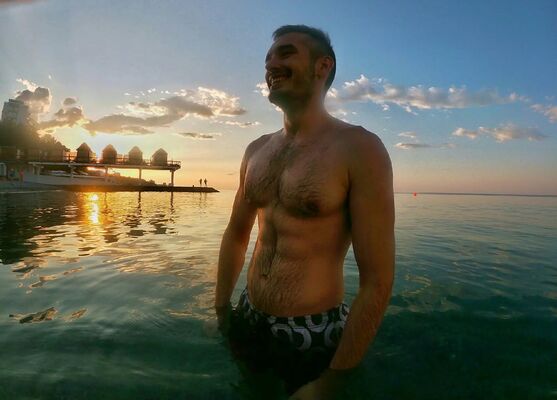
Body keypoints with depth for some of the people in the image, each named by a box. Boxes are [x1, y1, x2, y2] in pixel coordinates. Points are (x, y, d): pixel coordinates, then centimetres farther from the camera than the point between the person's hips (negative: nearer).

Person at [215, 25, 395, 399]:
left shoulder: (358, 148, -16)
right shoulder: (257, 150, 3)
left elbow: (377, 282, -17)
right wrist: (222, 311, 15)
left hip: (313, 337, -6)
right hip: (248, 324, 7)